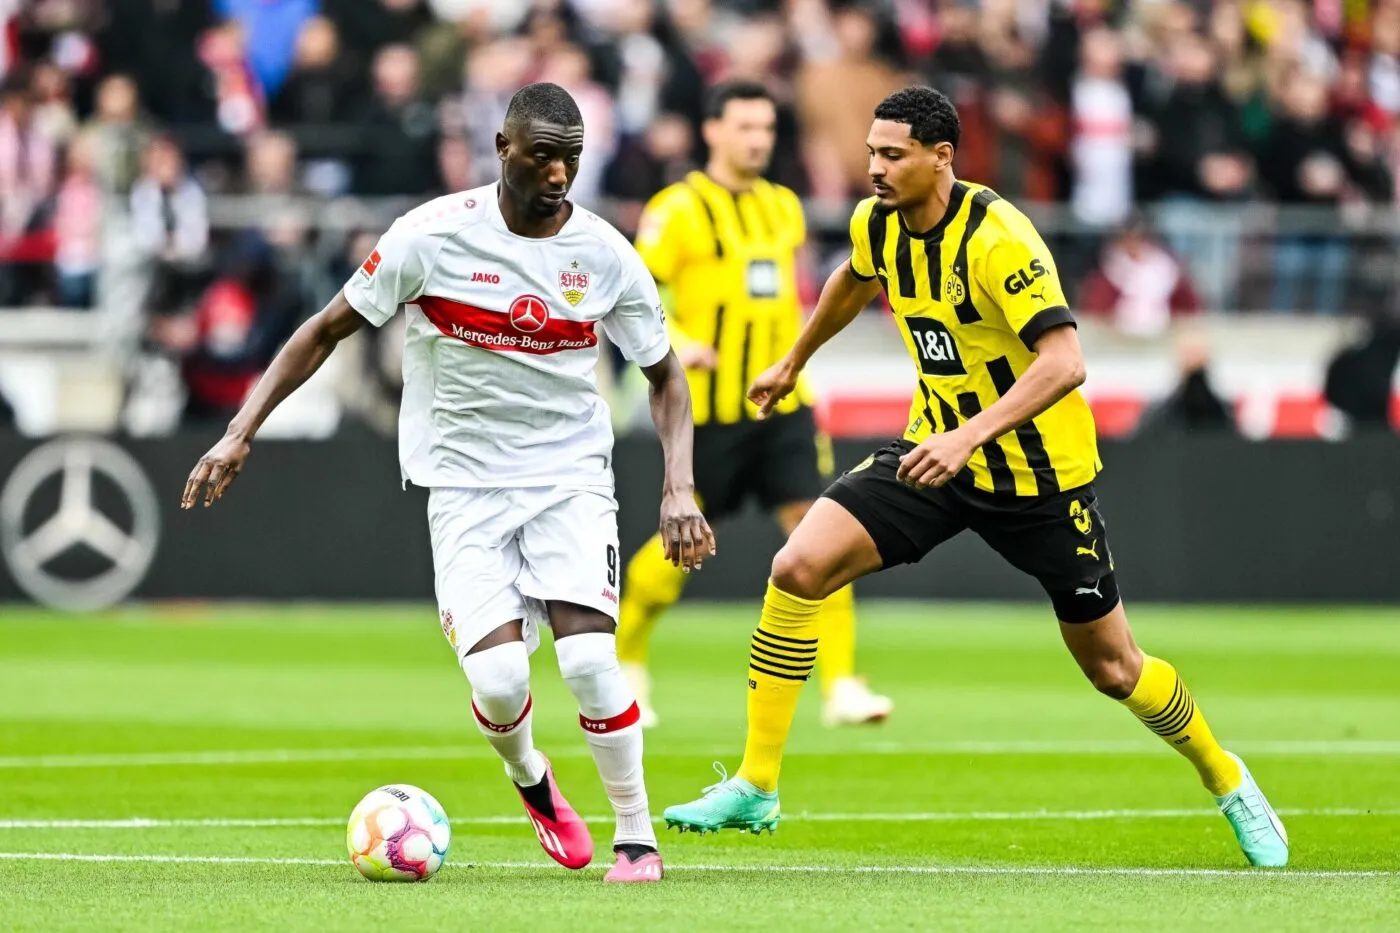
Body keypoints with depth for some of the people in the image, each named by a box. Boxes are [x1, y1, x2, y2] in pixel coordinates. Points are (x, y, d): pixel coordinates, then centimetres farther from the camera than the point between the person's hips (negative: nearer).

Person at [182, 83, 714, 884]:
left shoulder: (605, 254, -4)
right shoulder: (435, 235, -10)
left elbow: (666, 374, 9)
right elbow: (328, 330, 0)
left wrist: (680, 488, -5)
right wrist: (241, 433, -6)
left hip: (571, 476, 1)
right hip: (464, 481, -1)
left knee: (588, 655, -21)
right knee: (499, 678, -17)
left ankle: (638, 838, 1)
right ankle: (530, 780, 19)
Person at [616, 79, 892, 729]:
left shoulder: (784, 207, 12)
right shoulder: (680, 210, -8)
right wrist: (676, 343, -25)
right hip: (709, 408, -5)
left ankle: (842, 686, -12)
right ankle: (625, 660, 31)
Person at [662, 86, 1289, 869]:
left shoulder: (997, 239, -26)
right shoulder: (878, 224, -4)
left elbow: (1064, 362, -34)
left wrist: (970, 435, -44)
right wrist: (794, 363, 34)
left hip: (1039, 473, -5)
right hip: (938, 452, 6)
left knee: (1113, 667, 4)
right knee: (800, 567, -14)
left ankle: (1229, 781, 32)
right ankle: (755, 788, -8)